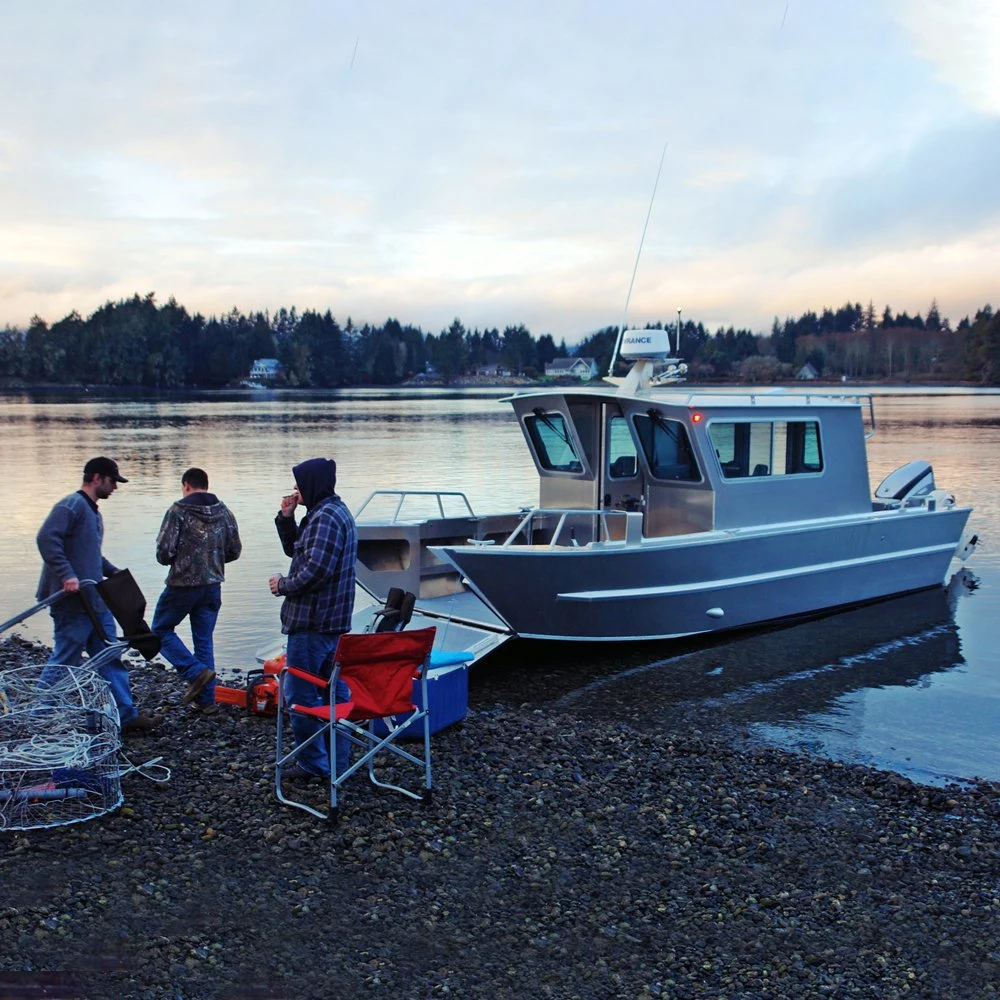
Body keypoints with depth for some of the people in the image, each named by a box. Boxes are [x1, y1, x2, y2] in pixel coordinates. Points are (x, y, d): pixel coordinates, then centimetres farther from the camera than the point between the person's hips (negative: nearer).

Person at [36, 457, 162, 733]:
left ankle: (126, 715, 14)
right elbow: (47, 538, -25)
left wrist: (114, 573, 22)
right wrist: (66, 574, -29)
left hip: (95, 601, 10)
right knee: (64, 663, -1)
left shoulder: (93, 511, 18)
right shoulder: (72, 505, -12)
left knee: (111, 659, 10)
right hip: (73, 602, -10)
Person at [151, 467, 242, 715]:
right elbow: (235, 550, 7)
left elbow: (164, 551, -16)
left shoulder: (178, 511, -12)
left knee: (161, 630, 15)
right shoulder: (223, 512, 3)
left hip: (183, 585, -5)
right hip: (212, 586, 5)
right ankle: (206, 699, 16)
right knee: (204, 640, 14)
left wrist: (170, 560, 7)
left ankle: (196, 671, -3)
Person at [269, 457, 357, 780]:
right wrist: (286, 517, 8)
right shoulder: (335, 512, 17)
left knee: (300, 693, -2)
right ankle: (339, 761, 21)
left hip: (312, 622, -11)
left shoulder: (325, 517, -17)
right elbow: (295, 549, 23)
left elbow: (316, 569, -26)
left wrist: (283, 585, -11)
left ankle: (313, 762, 5)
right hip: (334, 620, 11)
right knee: (335, 690, 13)